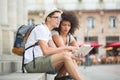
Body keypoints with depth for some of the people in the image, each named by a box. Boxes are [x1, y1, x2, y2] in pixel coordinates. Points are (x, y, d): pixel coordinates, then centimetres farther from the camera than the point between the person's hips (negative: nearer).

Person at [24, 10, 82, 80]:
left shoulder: (48, 32, 20)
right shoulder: (41, 29, -9)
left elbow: (55, 49, 7)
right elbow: (46, 51, -20)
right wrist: (66, 48, -16)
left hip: (38, 62, 9)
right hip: (32, 63, -9)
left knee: (69, 55, -3)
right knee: (65, 55, -22)